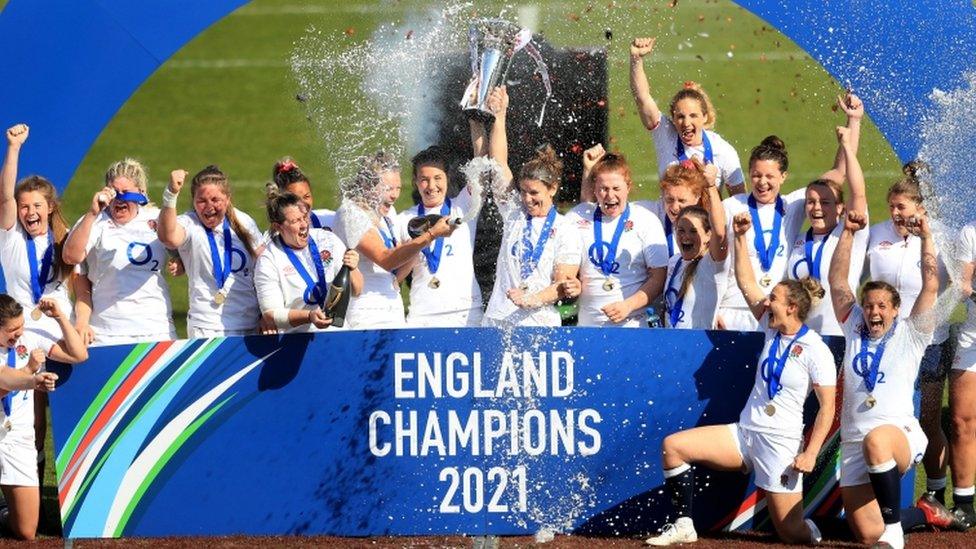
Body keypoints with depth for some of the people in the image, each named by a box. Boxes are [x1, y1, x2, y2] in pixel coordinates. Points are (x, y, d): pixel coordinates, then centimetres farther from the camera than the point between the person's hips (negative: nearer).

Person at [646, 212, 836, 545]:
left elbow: (828, 408, -12)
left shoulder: (816, 351, -12)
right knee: (673, 446, -8)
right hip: (744, 433, 7)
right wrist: (740, 237, 5)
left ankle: (817, 530, 28)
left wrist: (811, 454, -18)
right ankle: (683, 527, -4)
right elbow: (746, 283, 12)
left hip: (781, 443, -7)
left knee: (792, 533, -8)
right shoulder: (772, 330, 7)